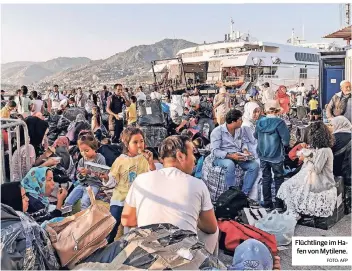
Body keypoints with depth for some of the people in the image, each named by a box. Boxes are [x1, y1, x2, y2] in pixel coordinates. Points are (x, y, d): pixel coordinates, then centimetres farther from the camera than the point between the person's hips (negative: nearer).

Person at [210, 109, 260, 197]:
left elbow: (243, 142, 21)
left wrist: (245, 150, -3)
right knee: (230, 164, -40)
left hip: (238, 157, 6)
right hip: (222, 158, -6)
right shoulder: (217, 131, -12)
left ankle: (244, 193, -17)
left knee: (254, 165, -18)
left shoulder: (239, 130, 9)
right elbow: (215, 151, -17)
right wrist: (230, 156, -29)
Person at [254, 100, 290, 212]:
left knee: (266, 179, 13)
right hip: (276, 156, -4)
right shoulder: (279, 122, -17)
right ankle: (279, 205, 16)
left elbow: (256, 136, 11)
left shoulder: (260, 122, -3)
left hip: (263, 155, 4)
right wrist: (284, 143, 2)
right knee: (278, 179, 10)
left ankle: (267, 204, 18)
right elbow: (286, 141, -18)